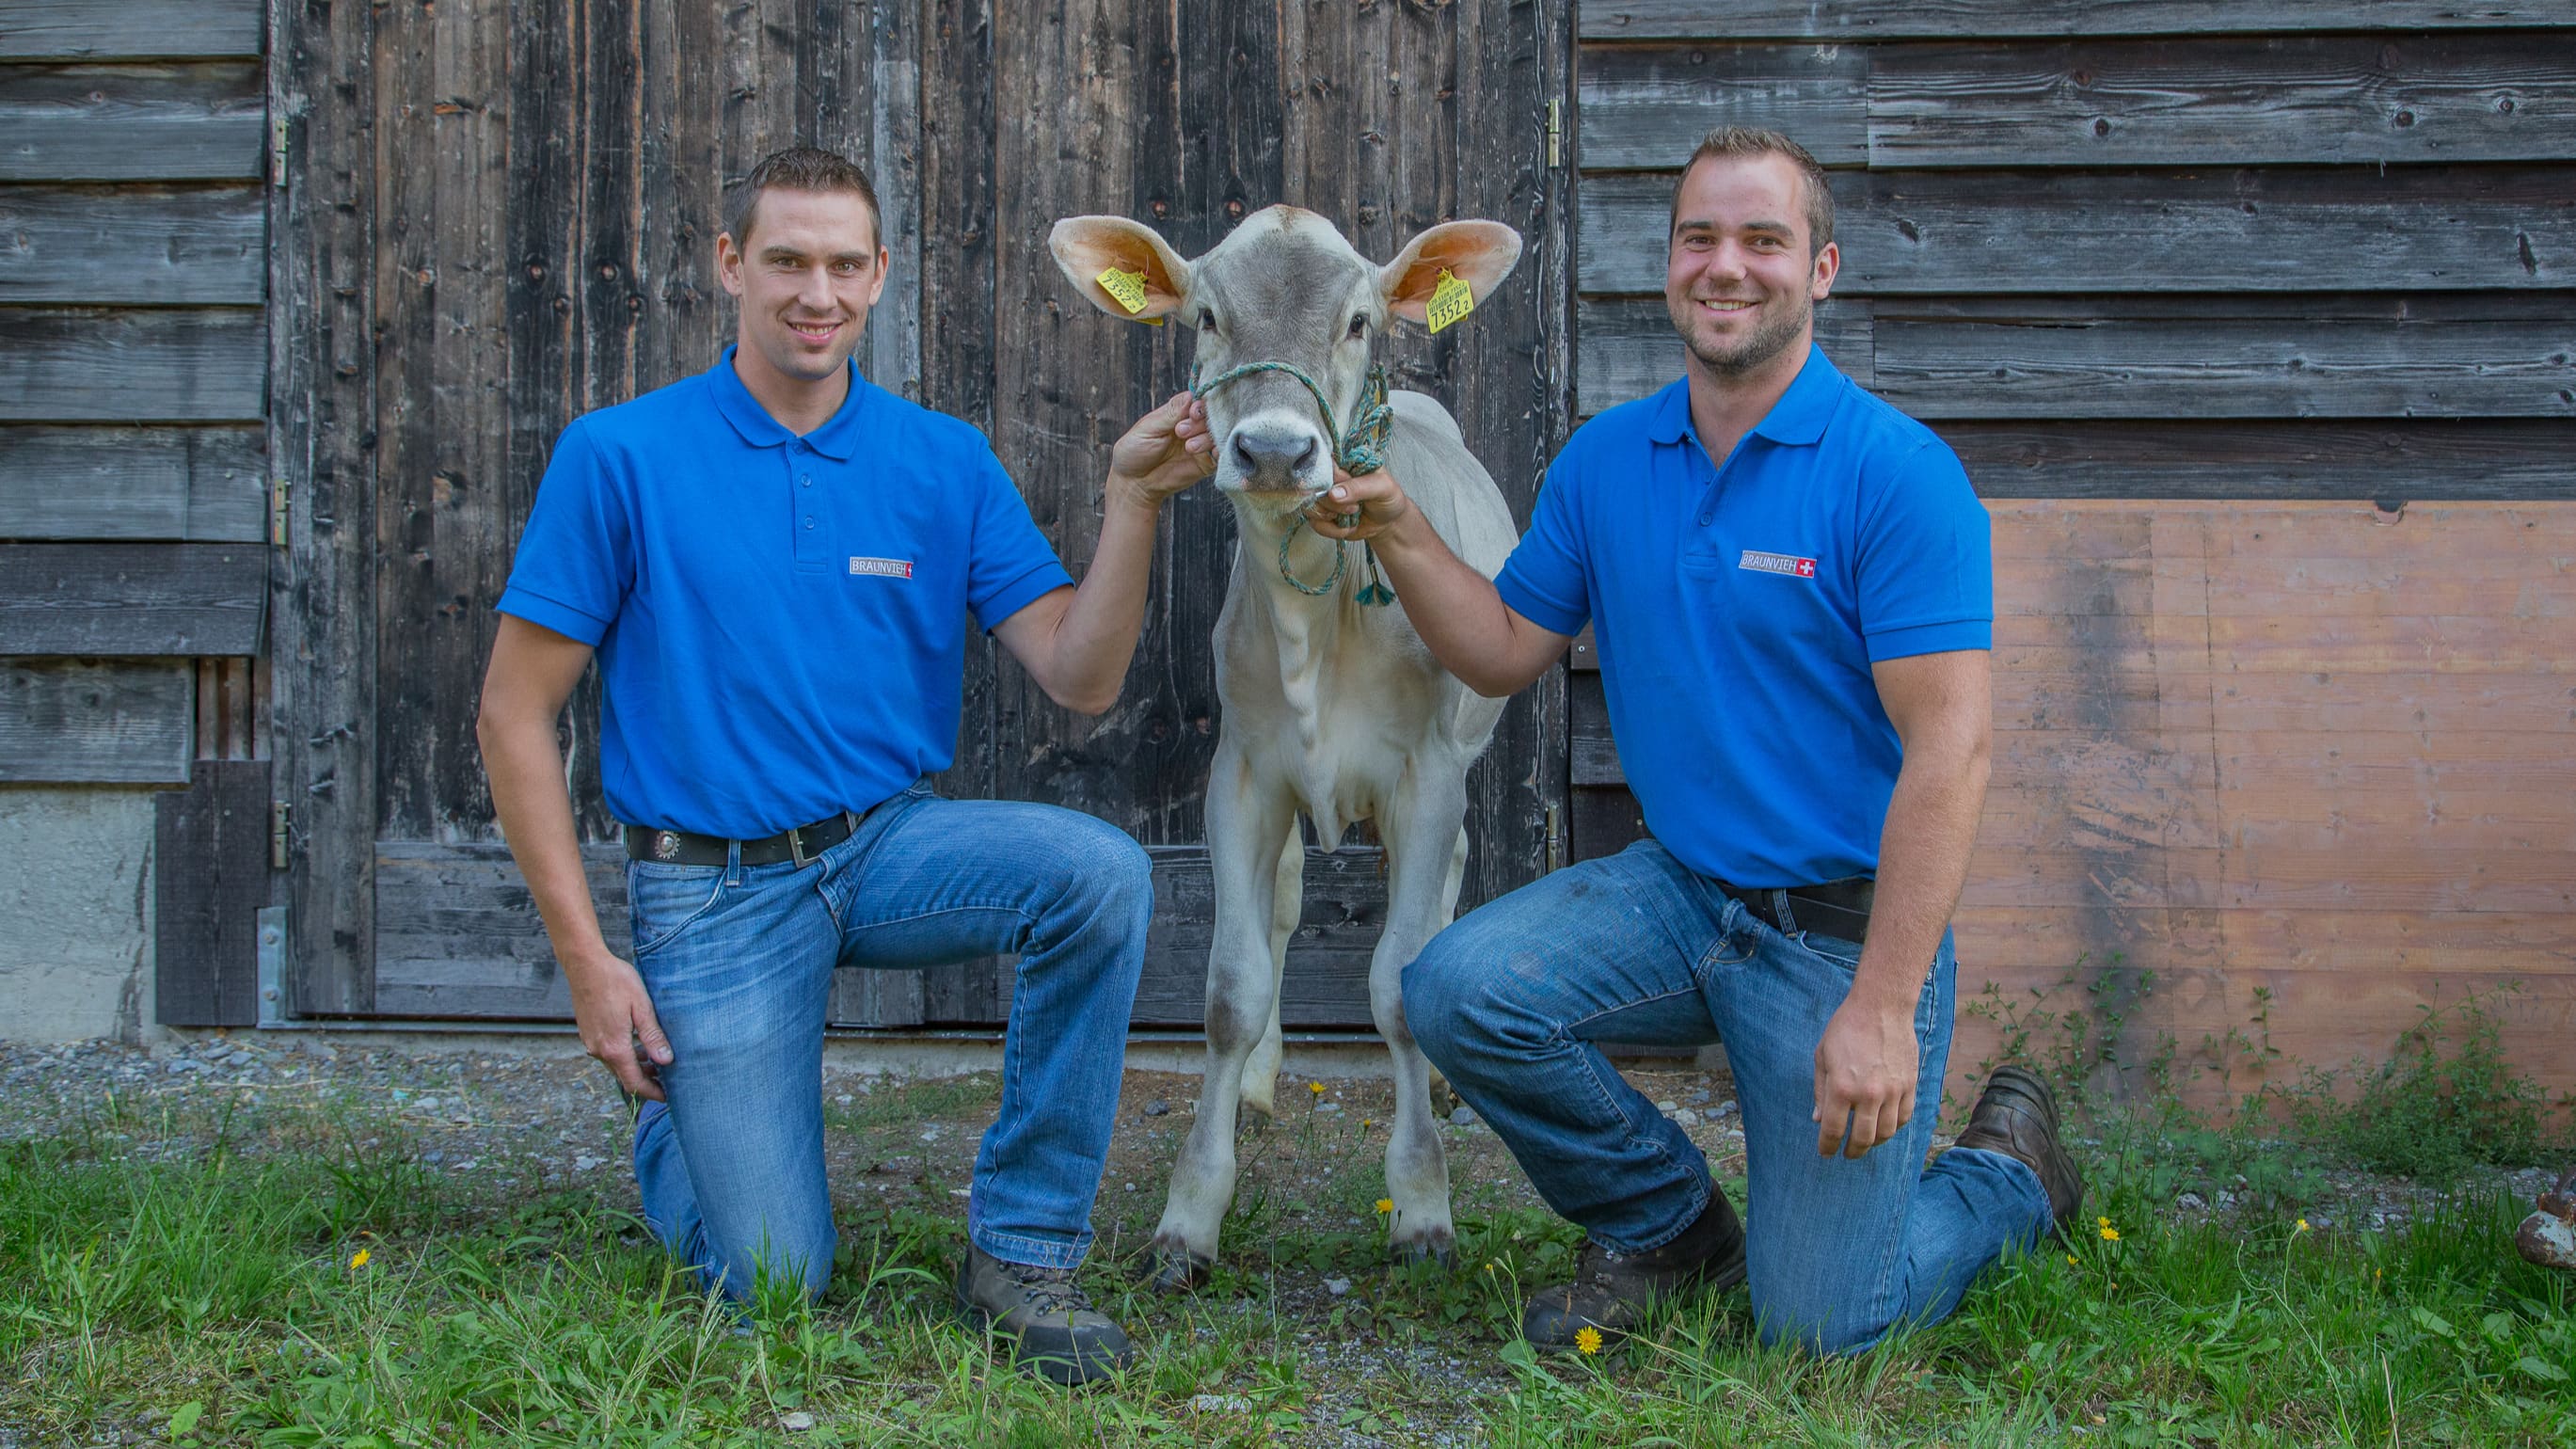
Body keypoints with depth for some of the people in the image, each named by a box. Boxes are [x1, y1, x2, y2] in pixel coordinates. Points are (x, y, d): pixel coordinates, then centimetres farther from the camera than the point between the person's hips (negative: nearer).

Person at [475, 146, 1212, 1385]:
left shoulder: (945, 463, 1)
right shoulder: (620, 457, -8)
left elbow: (1079, 677, -6)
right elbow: (516, 714, -6)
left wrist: (1132, 501, -21)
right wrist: (586, 958, -11)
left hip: (889, 847, 3)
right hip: (711, 887, -3)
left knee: (1101, 873, -29)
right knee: (774, 1278, -8)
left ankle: (1022, 1249, -13)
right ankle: (672, 1121, 30)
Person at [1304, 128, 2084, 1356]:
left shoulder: (1897, 472, -16)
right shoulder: (1605, 461, 4)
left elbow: (1948, 749, -19)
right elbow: (1505, 651, 13)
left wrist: (1883, 1006, -24)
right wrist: (1396, 531, -5)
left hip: (1843, 921, -5)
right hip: (1678, 888, 5)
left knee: (1818, 1325, -9)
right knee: (1458, 989, -20)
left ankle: (2010, 1168, 26)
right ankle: (1663, 1225, 8)